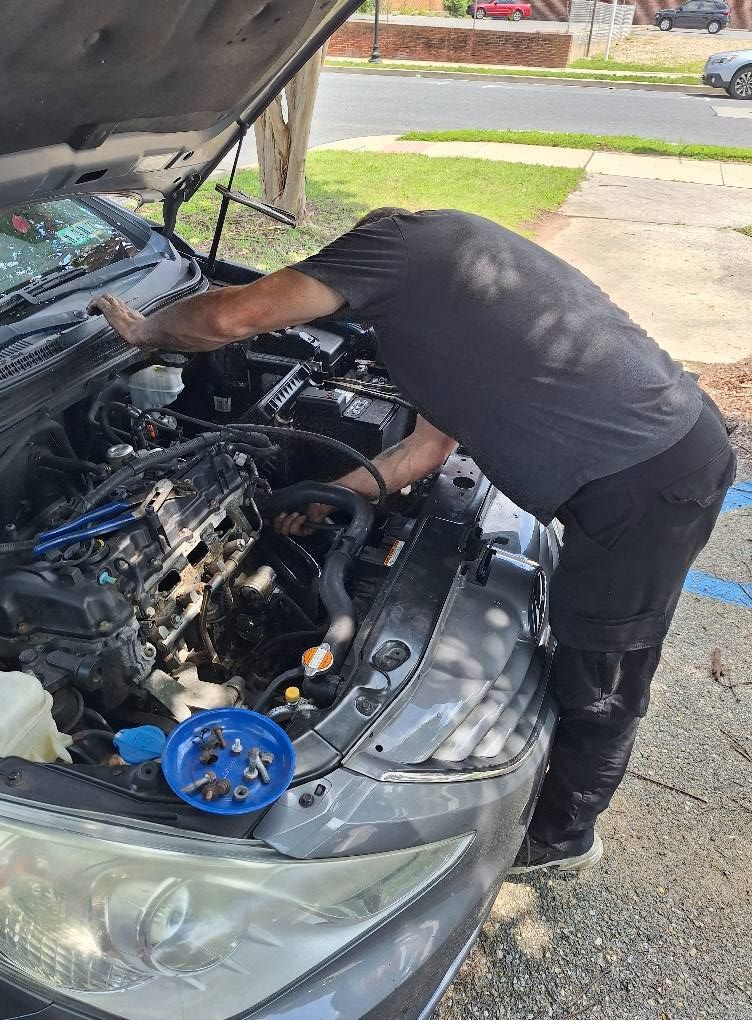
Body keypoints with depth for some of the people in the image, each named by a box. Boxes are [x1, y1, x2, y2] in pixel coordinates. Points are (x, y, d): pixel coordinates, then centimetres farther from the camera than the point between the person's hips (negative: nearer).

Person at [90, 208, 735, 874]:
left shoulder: (399, 237, -7)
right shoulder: (445, 295, 21)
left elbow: (233, 317, -11)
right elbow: (430, 447, 22)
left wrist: (146, 329, 9)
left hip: (644, 481, -10)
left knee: (600, 681, 11)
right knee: (584, 643, 28)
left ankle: (561, 836, 35)